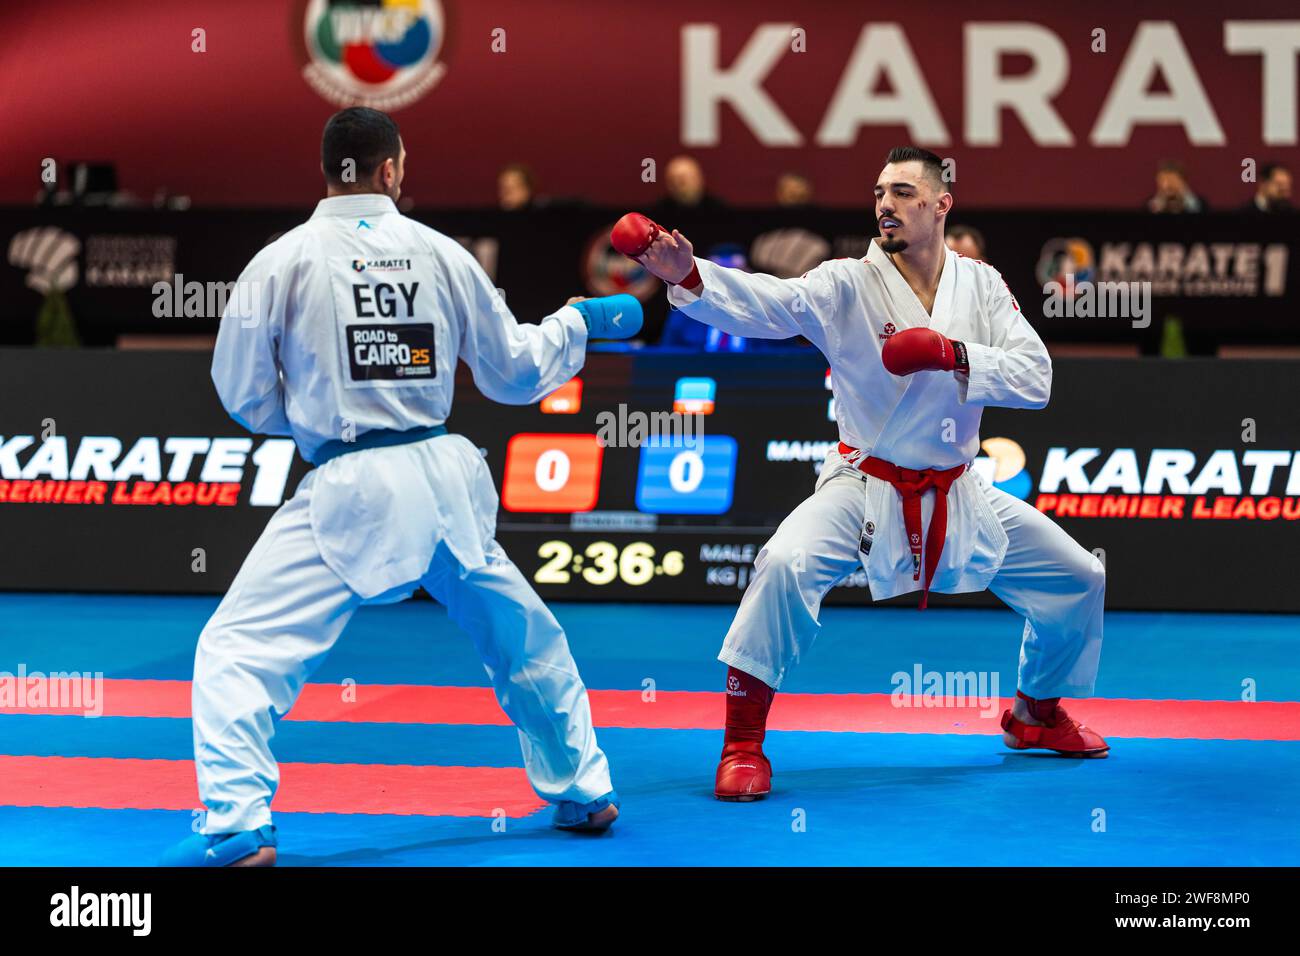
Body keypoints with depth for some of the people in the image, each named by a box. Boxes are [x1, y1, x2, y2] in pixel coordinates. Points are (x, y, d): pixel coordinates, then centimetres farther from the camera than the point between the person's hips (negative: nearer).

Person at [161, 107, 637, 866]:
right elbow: (514, 370, 15)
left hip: (350, 490, -4)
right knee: (523, 639, 26)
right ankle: (584, 791, 36)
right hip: (443, 481, 4)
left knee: (237, 650, -2)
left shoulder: (284, 261, -4)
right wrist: (581, 322, 32)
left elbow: (244, 394, 3)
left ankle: (238, 826, -18)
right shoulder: (441, 254, 4)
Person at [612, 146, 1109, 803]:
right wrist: (689, 277, -49)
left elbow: (1035, 379, -10)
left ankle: (1037, 714, 36)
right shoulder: (848, 286, -12)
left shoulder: (980, 285, -2)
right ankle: (742, 743, -19)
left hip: (957, 496, 4)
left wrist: (955, 356, -28)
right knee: (788, 565, -31)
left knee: (1078, 581, 9)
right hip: (864, 489, -4)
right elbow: (768, 303, -30)